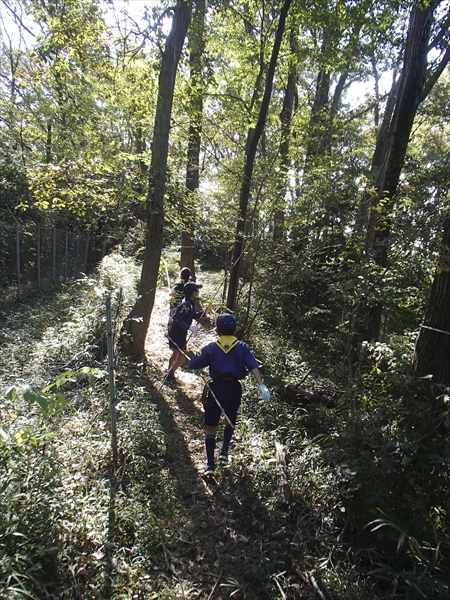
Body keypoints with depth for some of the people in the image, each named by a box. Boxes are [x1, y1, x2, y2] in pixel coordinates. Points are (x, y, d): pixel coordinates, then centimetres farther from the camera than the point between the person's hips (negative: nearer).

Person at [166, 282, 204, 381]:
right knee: (182, 355, -3)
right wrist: (189, 327, -33)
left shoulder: (190, 303, 7)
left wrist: (203, 311, -4)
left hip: (174, 331, 10)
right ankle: (170, 374, 4)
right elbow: (179, 320, -26)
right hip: (177, 332, -10)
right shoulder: (186, 304, -22)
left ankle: (169, 374, 36)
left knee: (176, 352, 22)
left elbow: (195, 316, 12)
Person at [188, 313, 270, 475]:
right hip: (235, 388, 2)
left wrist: (194, 359, 22)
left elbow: (193, 364, 1)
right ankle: (224, 451, 28)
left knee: (211, 427, 5)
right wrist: (261, 386, -19)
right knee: (231, 421, 27)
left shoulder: (211, 348, -2)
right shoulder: (242, 347, -2)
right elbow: (253, 366, -14)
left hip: (216, 387, -1)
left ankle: (210, 465, 1)